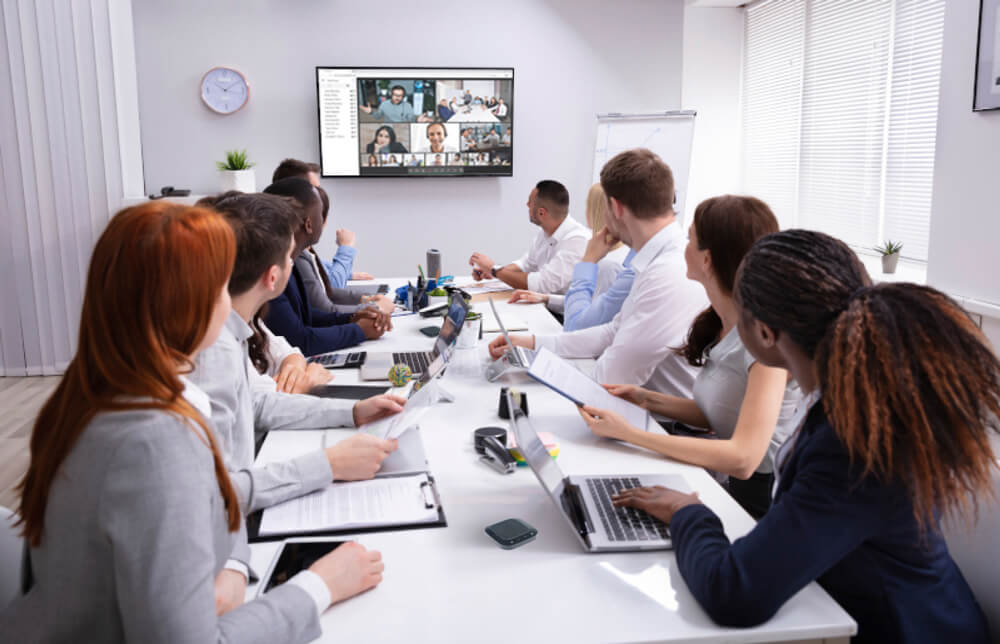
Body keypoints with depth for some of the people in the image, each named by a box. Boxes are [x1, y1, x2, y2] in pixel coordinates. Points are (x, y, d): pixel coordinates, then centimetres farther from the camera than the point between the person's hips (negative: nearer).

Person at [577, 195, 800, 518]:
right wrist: (648, 400, -1)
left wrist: (629, 433, -28)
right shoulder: (721, 323, 4)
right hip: (722, 480, 7)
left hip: (757, 495, -7)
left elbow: (743, 458, -28)